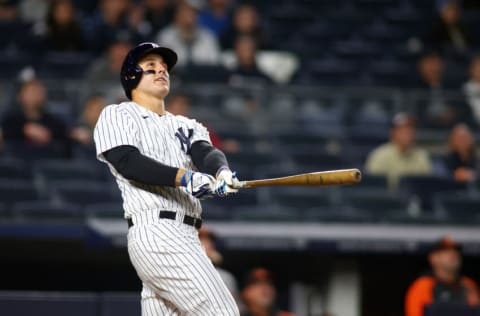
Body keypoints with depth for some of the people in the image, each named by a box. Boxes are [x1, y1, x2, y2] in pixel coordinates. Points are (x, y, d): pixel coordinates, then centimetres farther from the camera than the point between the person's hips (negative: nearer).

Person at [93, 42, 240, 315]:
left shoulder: (187, 127, 26)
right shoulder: (117, 116, 7)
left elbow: (207, 153, 4)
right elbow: (127, 161, -11)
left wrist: (222, 172, -21)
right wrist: (183, 177, -26)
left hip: (186, 239, 7)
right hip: (155, 233, -7)